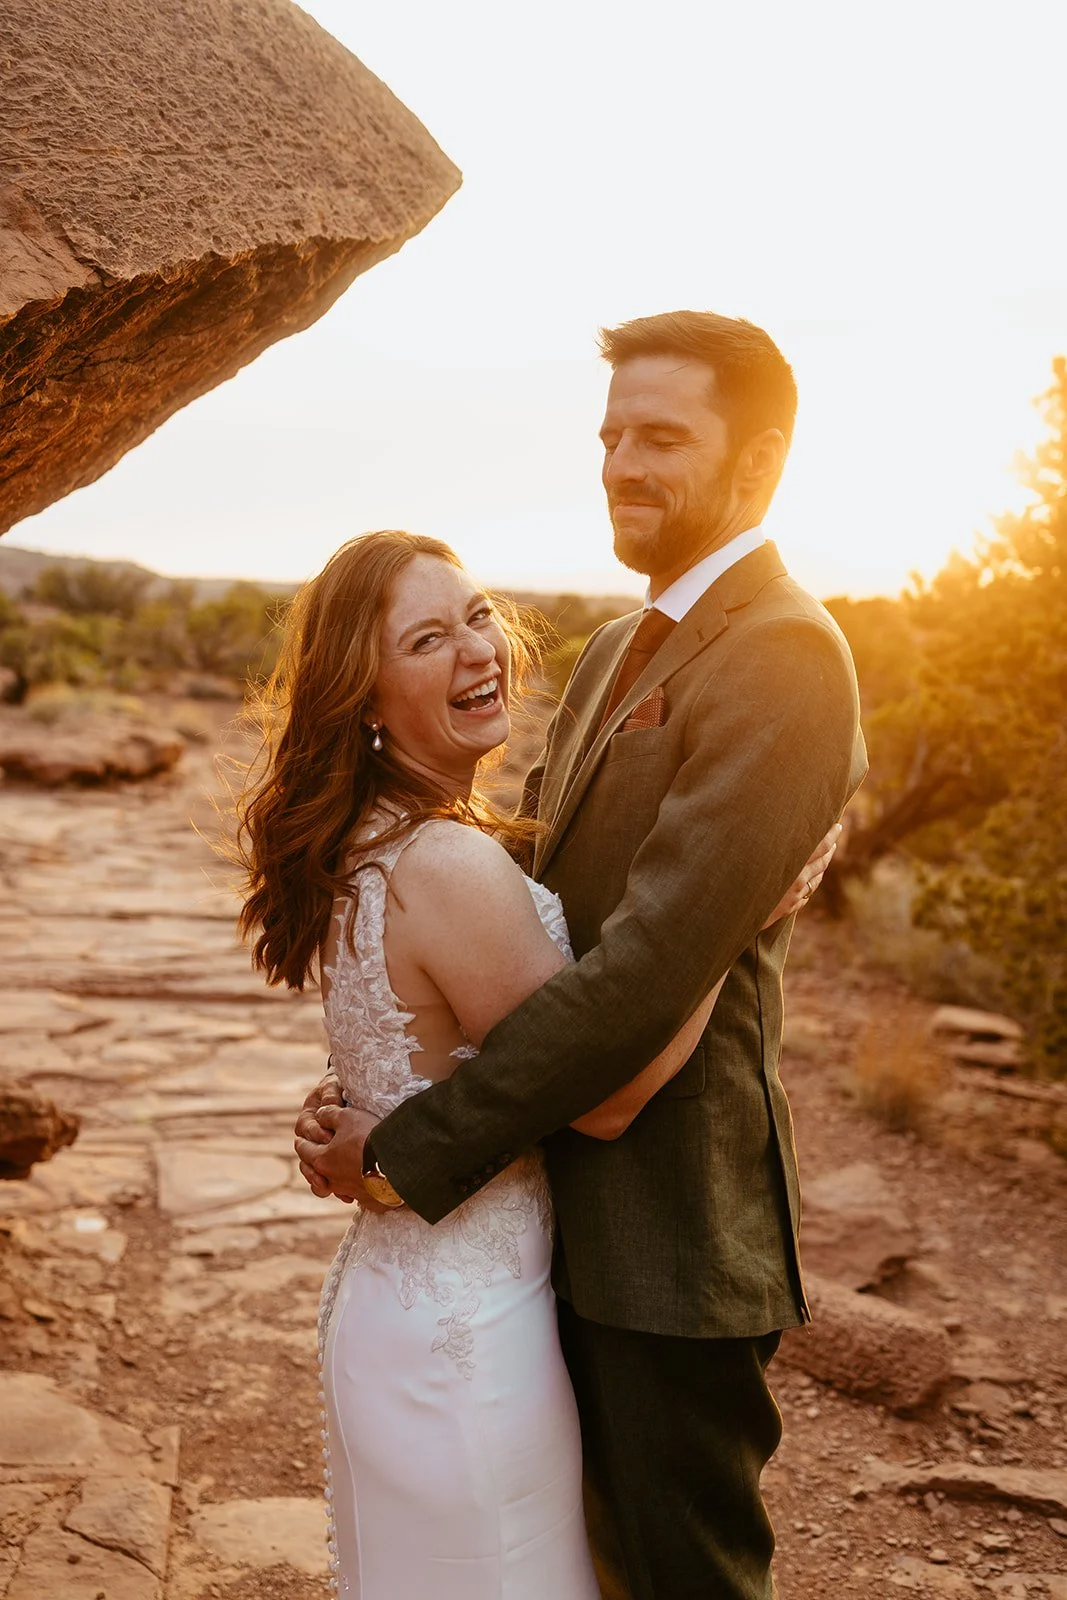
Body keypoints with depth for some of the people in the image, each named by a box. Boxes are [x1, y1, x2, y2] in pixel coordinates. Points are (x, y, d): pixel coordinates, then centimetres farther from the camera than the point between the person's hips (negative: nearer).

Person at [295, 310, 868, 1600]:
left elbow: (649, 970, -26)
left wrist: (415, 1152, -20)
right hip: (575, 1199, 9)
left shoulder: (781, 655, -20)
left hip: (674, 1225, -9)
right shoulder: (617, 650, 11)